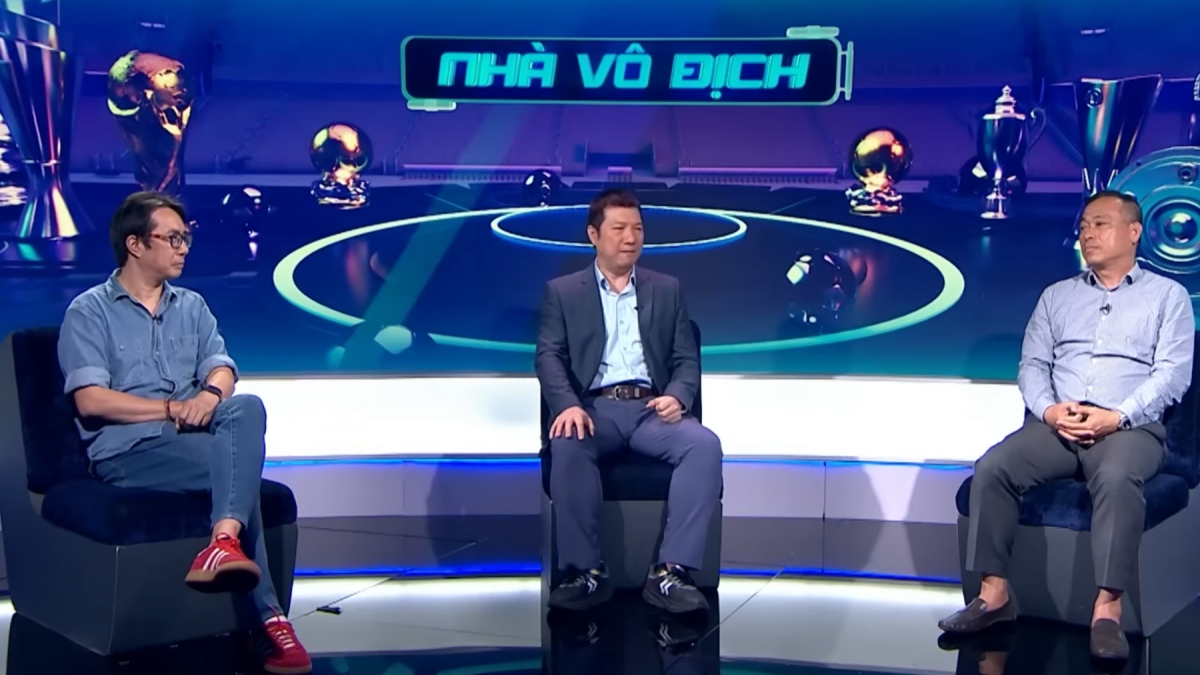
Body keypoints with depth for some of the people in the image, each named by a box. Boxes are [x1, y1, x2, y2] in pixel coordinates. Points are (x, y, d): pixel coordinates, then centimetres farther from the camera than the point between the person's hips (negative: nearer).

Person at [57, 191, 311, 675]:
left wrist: (211, 395, -19)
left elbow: (222, 368, 6)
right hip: (127, 448, -5)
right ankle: (268, 619, -31)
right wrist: (173, 408, -14)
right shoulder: (89, 312, 4)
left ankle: (225, 541, -42)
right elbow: (91, 400, -9)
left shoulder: (192, 306, 20)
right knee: (239, 467, -29)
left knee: (247, 406, -29)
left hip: (195, 439, 5)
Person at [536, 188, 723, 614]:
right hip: (594, 408, -2)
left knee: (705, 444, -30)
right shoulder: (562, 292, 15)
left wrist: (677, 395, -11)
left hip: (650, 409, 2)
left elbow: (687, 359, 14)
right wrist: (568, 404, -19)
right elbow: (549, 356, 2)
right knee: (567, 445, -36)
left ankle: (671, 572, -31)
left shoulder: (667, 289, 20)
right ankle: (586, 572, -28)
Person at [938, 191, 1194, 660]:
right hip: (1057, 424, 3)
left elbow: (1173, 373, 0)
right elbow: (1032, 364, 12)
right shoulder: (1057, 295, 22)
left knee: (1117, 479, -38)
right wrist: (1049, 409, -10)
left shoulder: (1167, 295, 12)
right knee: (992, 468, -25)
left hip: (1131, 426, -3)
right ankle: (994, 594, -20)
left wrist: (1117, 417, -16)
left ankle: (1107, 610, -36)